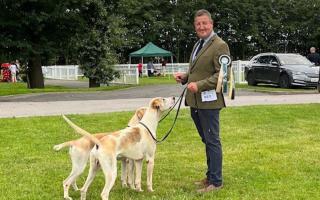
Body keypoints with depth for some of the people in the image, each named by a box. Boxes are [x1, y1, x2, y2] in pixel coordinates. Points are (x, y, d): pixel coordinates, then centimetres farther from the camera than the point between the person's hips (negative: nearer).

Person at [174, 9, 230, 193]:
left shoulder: (220, 45, -11)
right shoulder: (198, 45, 18)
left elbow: (222, 74, -18)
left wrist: (199, 85, -23)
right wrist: (185, 77, 8)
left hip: (209, 101, -9)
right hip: (195, 102, 9)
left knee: (212, 141, -2)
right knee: (207, 141, 17)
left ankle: (216, 181, 7)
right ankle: (211, 176, 28)